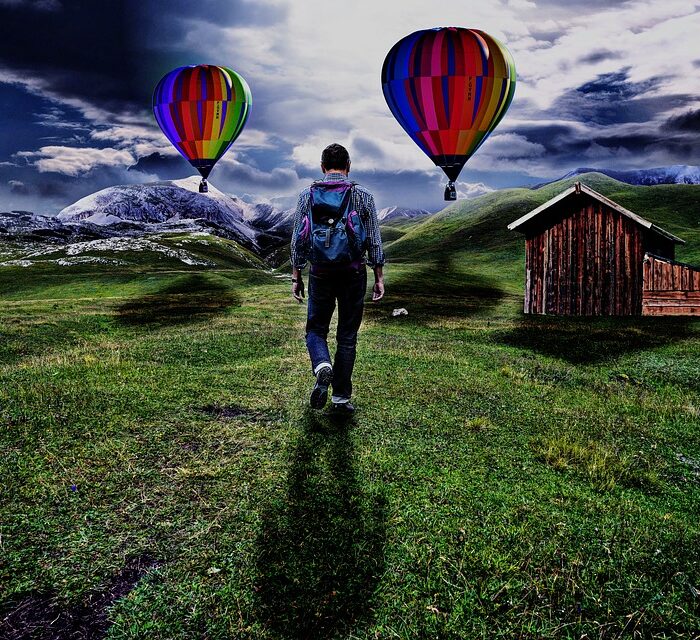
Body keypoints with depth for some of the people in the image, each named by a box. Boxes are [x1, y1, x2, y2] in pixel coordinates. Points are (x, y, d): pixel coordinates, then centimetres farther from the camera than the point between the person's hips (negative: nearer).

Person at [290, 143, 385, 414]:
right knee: (347, 336, 10)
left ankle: (322, 366, -16)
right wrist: (379, 278, 7)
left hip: (320, 272, 0)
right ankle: (341, 397, 14)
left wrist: (296, 277, 9)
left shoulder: (307, 195, 1)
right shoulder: (364, 196, 0)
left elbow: (298, 240, 2)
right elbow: (374, 241, 0)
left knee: (316, 329, 15)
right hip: (354, 273, 0)